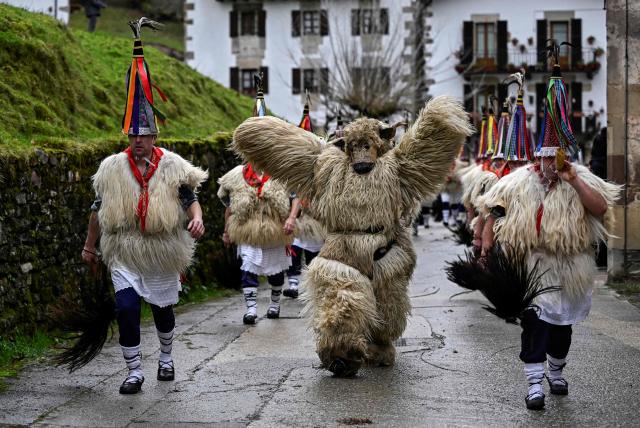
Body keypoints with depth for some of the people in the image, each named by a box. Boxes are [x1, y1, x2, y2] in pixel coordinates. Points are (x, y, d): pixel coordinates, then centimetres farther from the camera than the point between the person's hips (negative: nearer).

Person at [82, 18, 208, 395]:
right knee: (127, 308, -12)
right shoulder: (112, 167, -3)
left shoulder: (173, 165, -7)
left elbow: (191, 198, 1)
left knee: (163, 308, 14)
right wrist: (90, 245, 13)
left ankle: (166, 359, 40)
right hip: (125, 253, 0)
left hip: (163, 254, 0)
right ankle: (134, 372, 0)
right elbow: (99, 209, 7)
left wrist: (196, 219, -22)